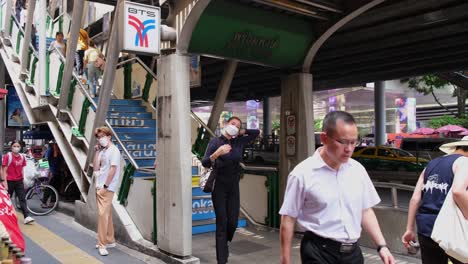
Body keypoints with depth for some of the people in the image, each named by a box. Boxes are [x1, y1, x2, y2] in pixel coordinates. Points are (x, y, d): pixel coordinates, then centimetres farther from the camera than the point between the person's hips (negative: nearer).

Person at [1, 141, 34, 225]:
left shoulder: (22, 157, 5)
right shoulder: (7, 156, -10)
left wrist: (23, 181, 12)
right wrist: (4, 182, -15)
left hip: (19, 181, 4)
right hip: (10, 181, -4)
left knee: (22, 199, -1)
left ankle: (27, 217, -5)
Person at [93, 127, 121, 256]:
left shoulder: (114, 150, -11)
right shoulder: (102, 151, 14)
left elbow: (113, 170, -17)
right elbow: (96, 168, 8)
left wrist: (105, 186, -16)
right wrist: (97, 152, 4)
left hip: (107, 188, -8)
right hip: (99, 187, 8)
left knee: (103, 214, -11)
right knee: (106, 215, 13)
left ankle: (103, 244, -6)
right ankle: (110, 241, 22)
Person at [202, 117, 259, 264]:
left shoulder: (239, 142, 5)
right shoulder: (215, 141, -7)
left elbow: (256, 132, 16)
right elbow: (205, 163, -15)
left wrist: (240, 132, 6)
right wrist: (217, 153, -31)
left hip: (234, 187, 4)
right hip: (219, 187, -4)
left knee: (233, 222, 4)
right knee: (222, 223, -5)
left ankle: (222, 247, 32)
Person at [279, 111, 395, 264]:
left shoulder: (358, 170, 2)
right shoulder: (303, 173, -13)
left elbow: (366, 211, 10)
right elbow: (288, 219, -9)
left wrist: (382, 245, 2)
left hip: (353, 251, 5)